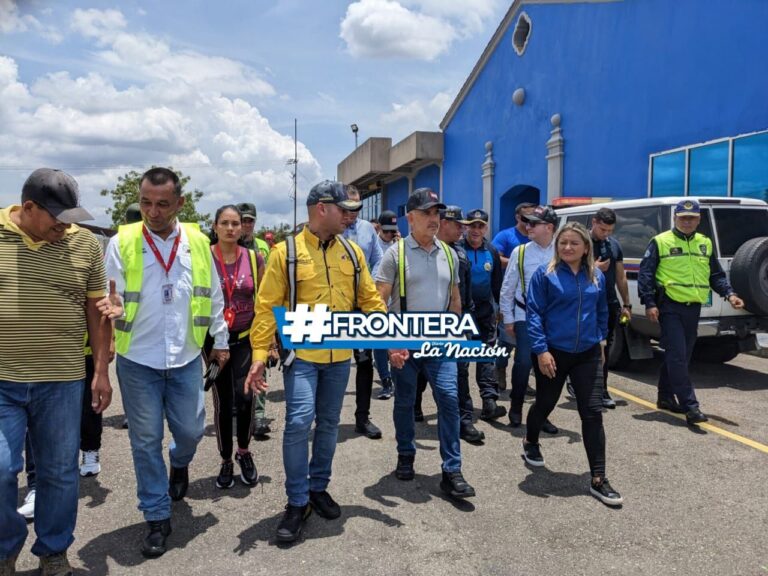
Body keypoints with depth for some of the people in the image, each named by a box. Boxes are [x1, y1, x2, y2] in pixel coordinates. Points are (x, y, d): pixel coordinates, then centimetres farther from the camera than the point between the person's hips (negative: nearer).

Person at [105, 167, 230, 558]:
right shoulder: (122, 243, -6)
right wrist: (110, 312, -28)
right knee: (146, 440, 7)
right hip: (137, 361, -1)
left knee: (190, 430, 10)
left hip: (186, 358, 2)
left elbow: (214, 297, 8)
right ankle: (157, 517, 24)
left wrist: (220, 341, 12)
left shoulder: (198, 242, 0)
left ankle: (179, 463, 47)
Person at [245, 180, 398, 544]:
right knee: (299, 422, -10)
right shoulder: (286, 252, -7)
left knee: (329, 424, 14)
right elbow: (268, 307, -8)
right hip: (301, 355, -4)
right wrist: (259, 355, -14)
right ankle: (297, 502, 9)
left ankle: (318, 488, 33)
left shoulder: (352, 252, 6)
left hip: (340, 357, 4)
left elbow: (370, 300, 9)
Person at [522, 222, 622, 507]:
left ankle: (598, 479, 5)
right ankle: (530, 442, 47)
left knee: (593, 412, -1)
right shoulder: (545, 274, -9)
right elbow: (534, 313, -11)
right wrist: (541, 350, -17)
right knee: (545, 403, 15)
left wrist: (600, 337, 17)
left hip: (587, 354, 3)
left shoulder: (597, 276, 3)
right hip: (553, 353, -3)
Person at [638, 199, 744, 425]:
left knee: (681, 356, 13)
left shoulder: (705, 243, 14)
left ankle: (666, 396, 27)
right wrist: (649, 303, -12)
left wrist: (729, 294, 4)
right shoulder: (660, 242, -3)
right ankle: (690, 406, -9)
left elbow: (716, 275, 20)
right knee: (677, 356, -10)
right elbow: (645, 274, -5)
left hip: (693, 308, 6)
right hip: (670, 307, -6)